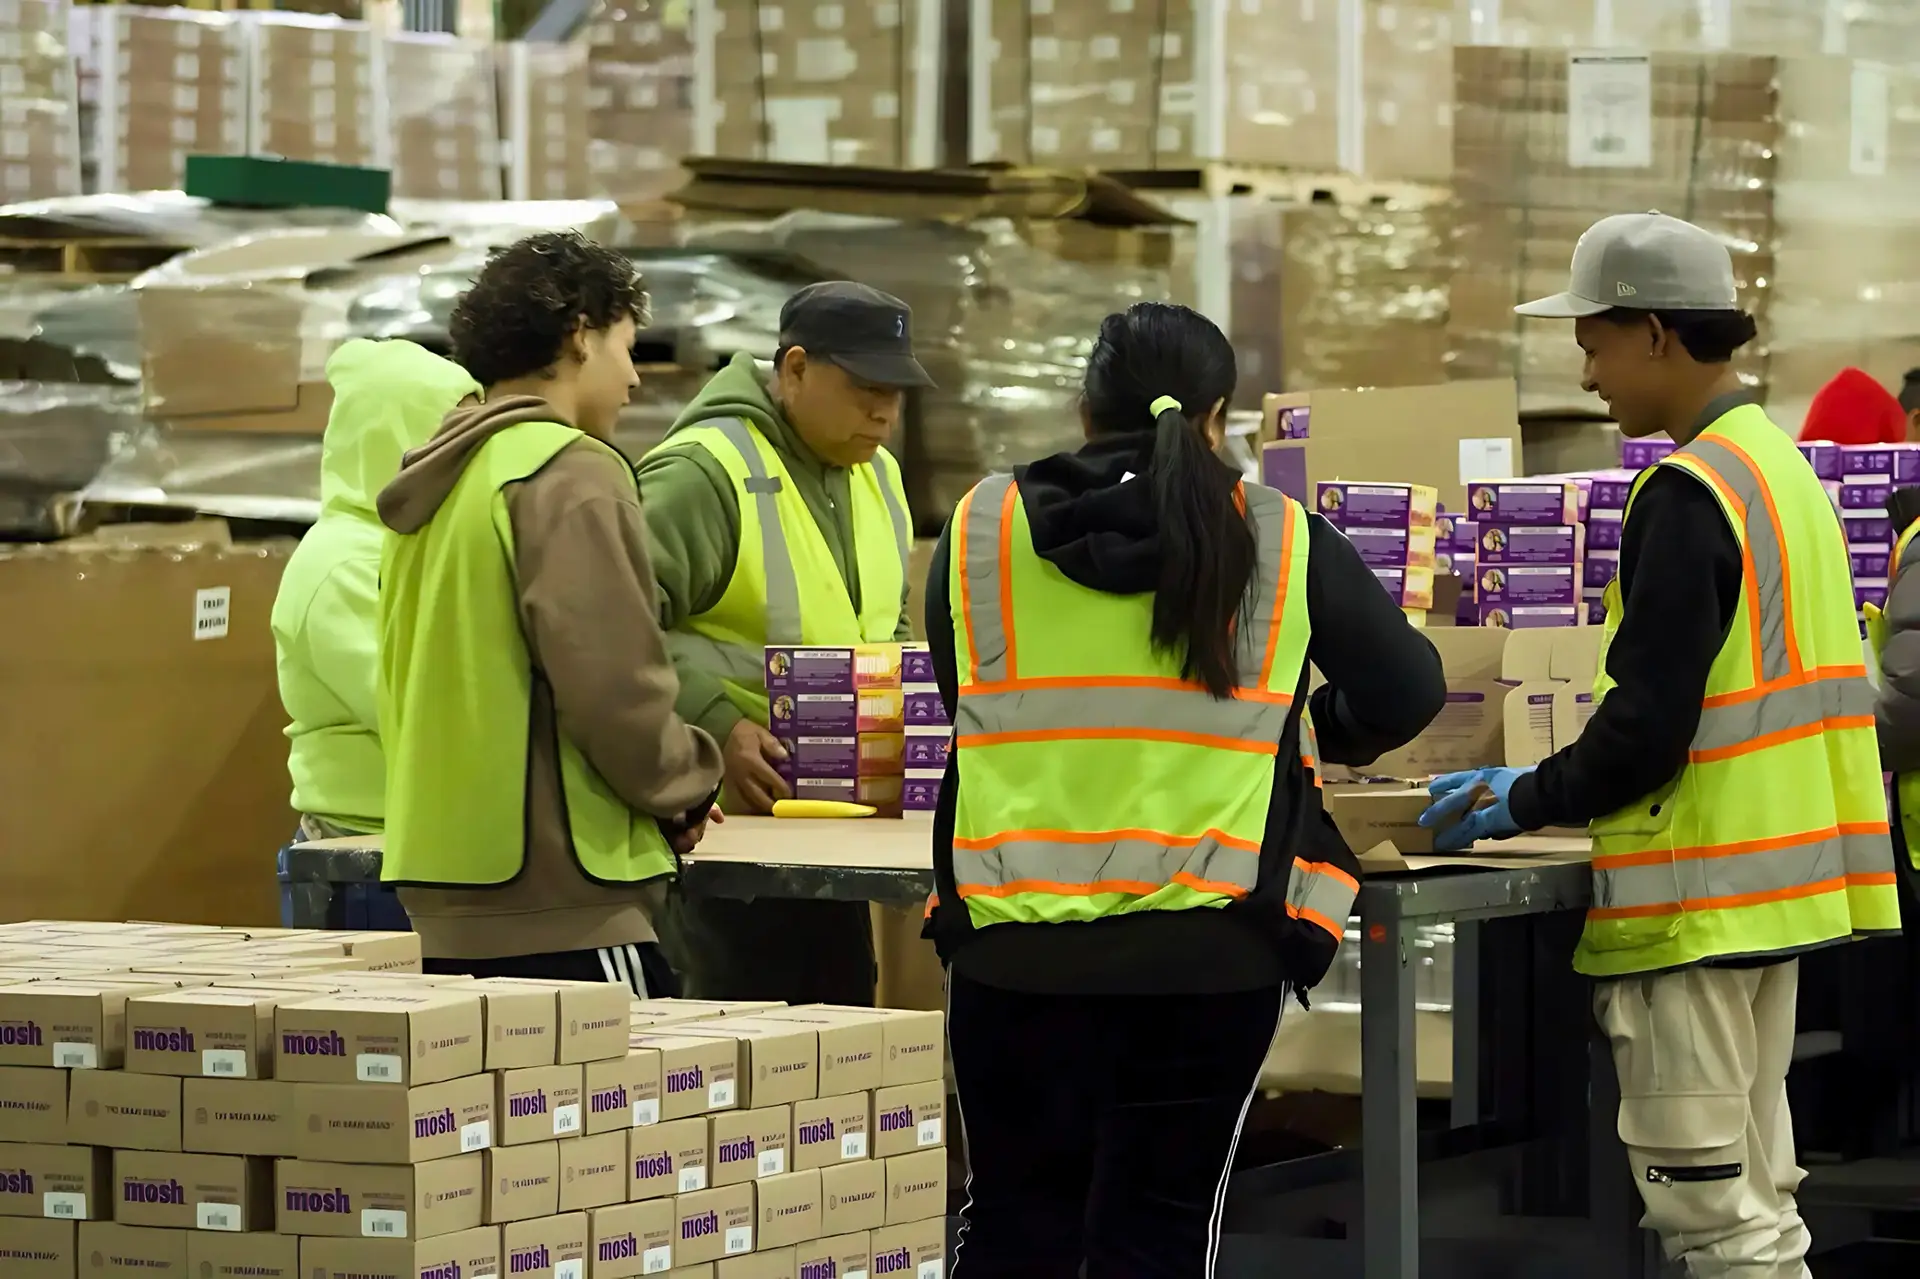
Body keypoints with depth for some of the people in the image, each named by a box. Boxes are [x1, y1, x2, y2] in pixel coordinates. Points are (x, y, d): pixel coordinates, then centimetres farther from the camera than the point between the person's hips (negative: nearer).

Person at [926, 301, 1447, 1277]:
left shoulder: (977, 532, 3)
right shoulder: (1284, 545, 0)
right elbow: (1409, 691, 9)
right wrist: (1317, 733, 29)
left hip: (1015, 946, 1)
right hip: (1207, 953, -1)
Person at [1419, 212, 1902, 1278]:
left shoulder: (1687, 493, -17)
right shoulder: (1783, 468, 13)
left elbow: (1647, 727, -20)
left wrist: (1522, 803, -6)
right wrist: (1545, 788, 18)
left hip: (1695, 902, -10)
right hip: (1777, 883, 10)